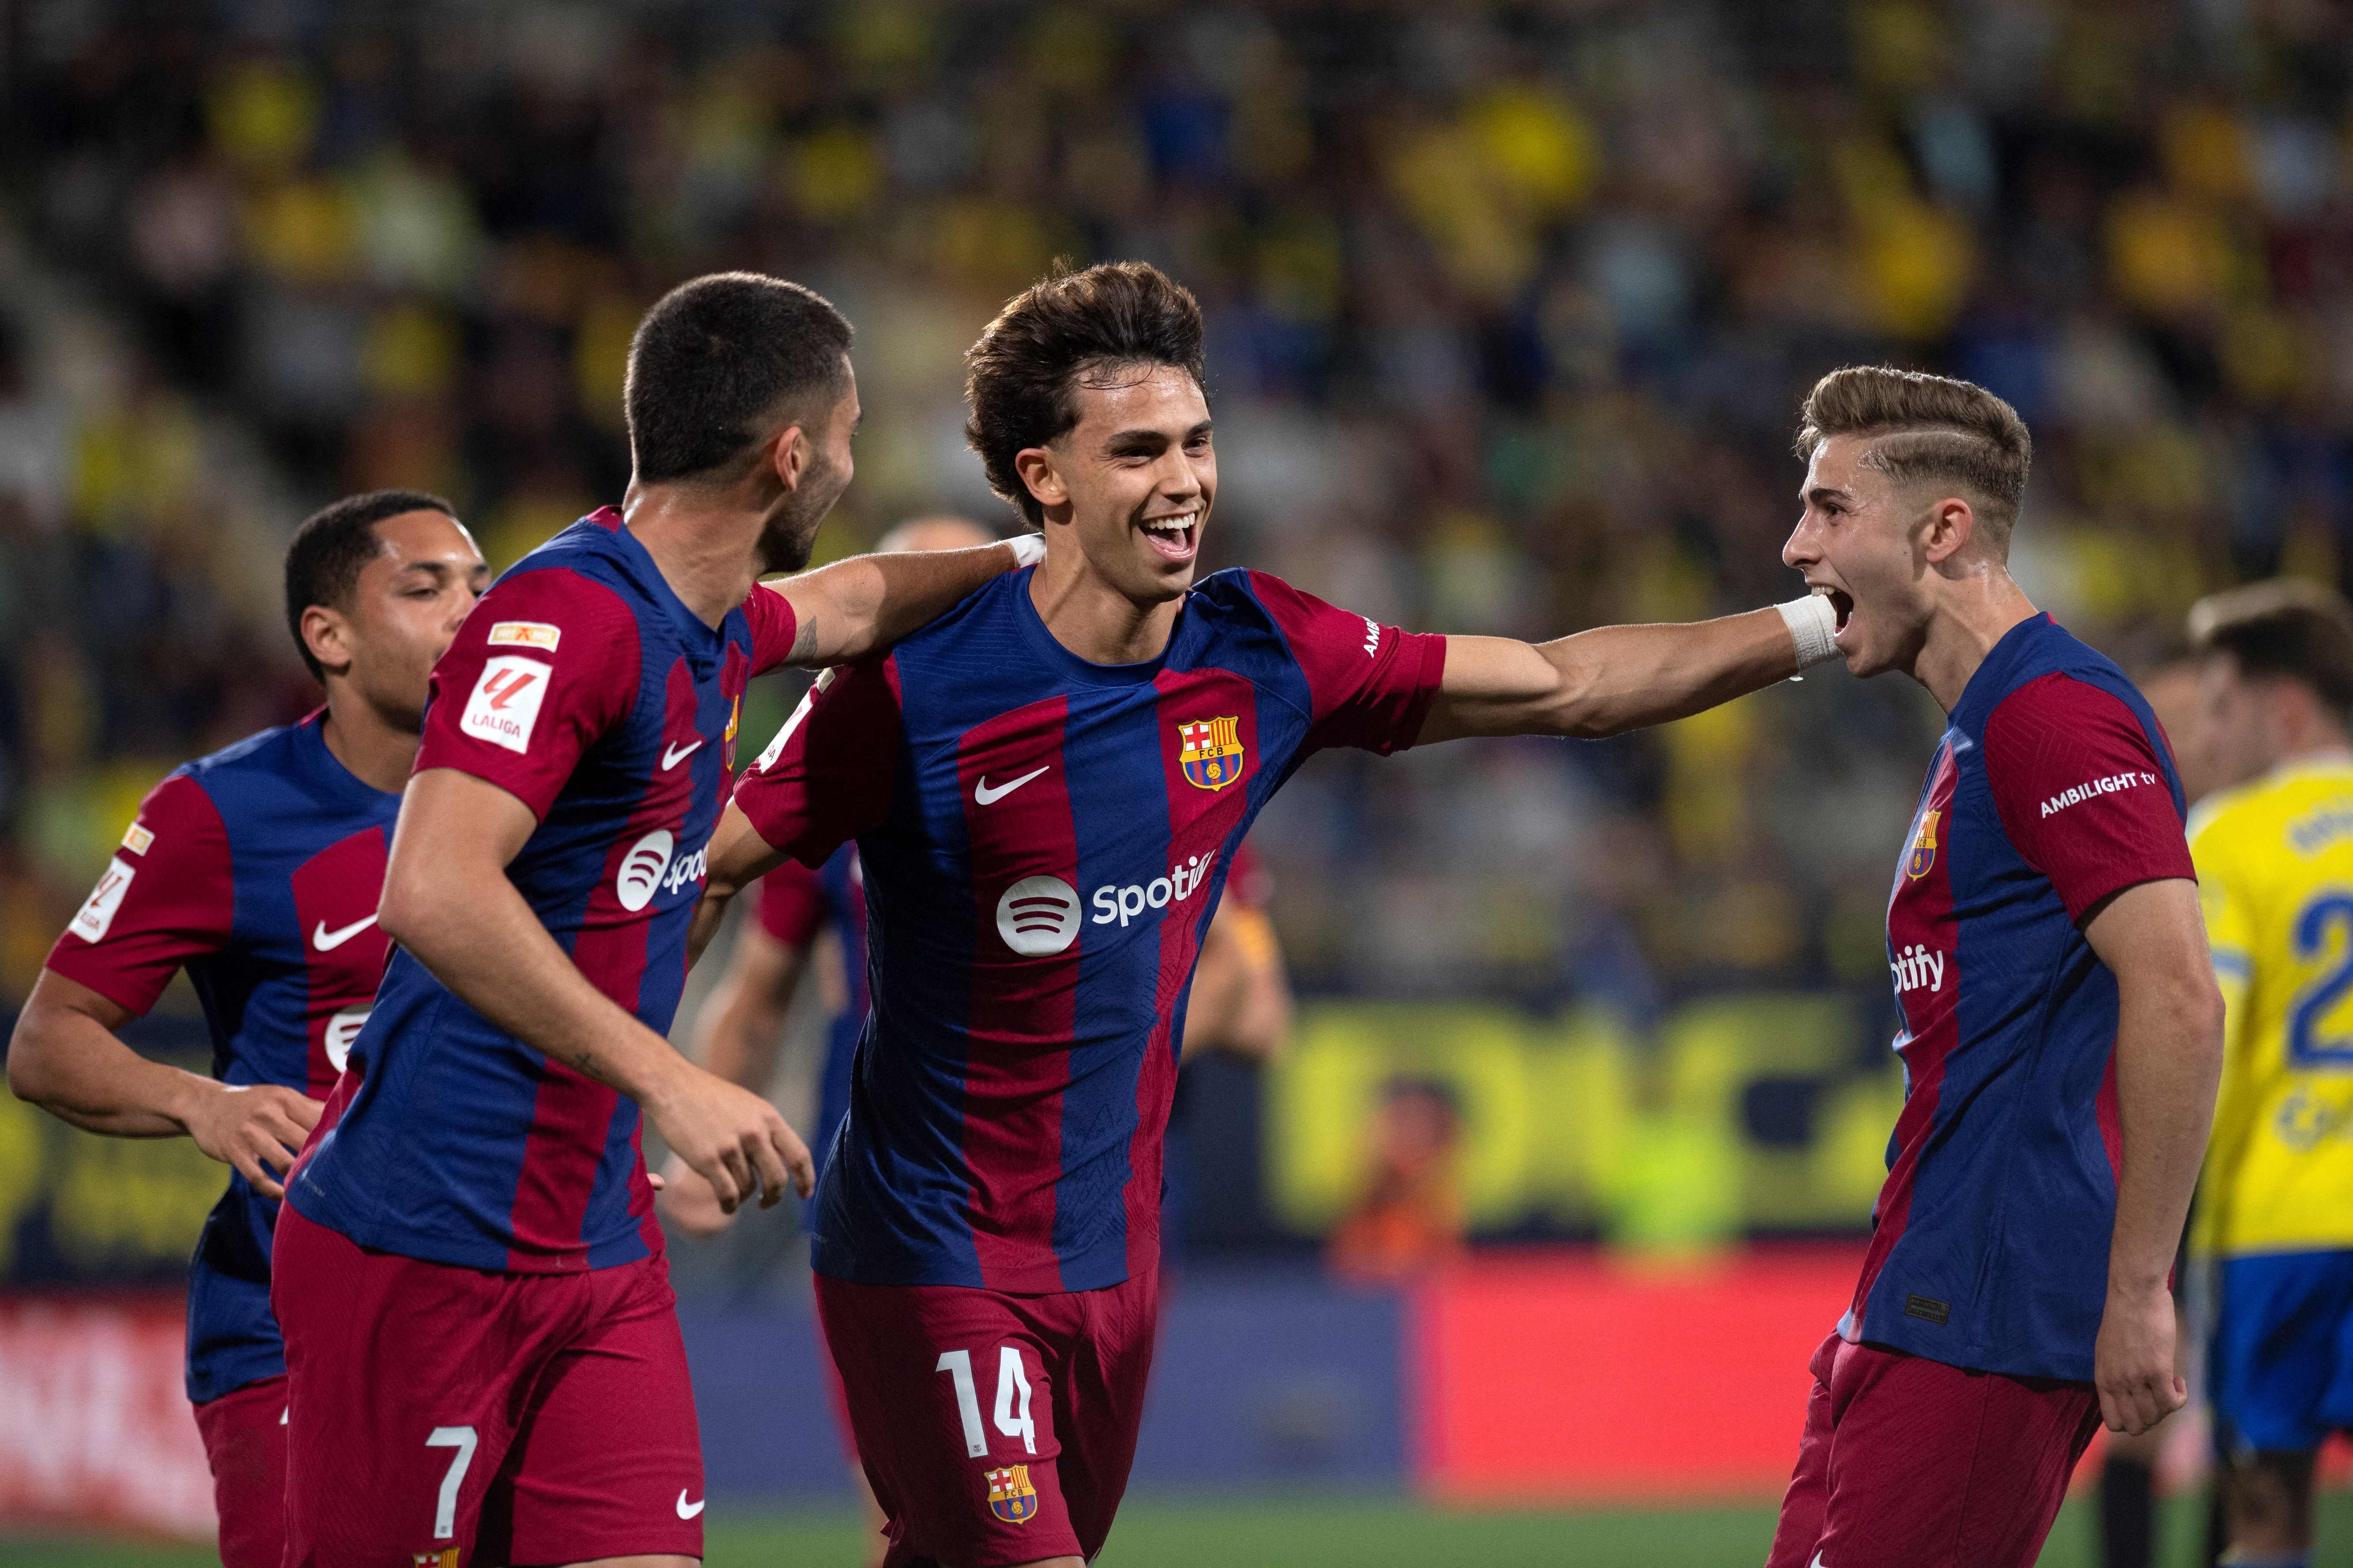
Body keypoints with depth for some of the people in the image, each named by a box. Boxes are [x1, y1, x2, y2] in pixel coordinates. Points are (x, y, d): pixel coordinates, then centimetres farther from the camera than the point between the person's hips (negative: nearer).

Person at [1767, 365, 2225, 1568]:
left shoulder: (2053, 713, -13)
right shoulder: (1980, 732, 20)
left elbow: (2179, 1004, -21)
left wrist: (2136, 1291, -22)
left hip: (1980, 1324, -10)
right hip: (1921, 1310, 10)